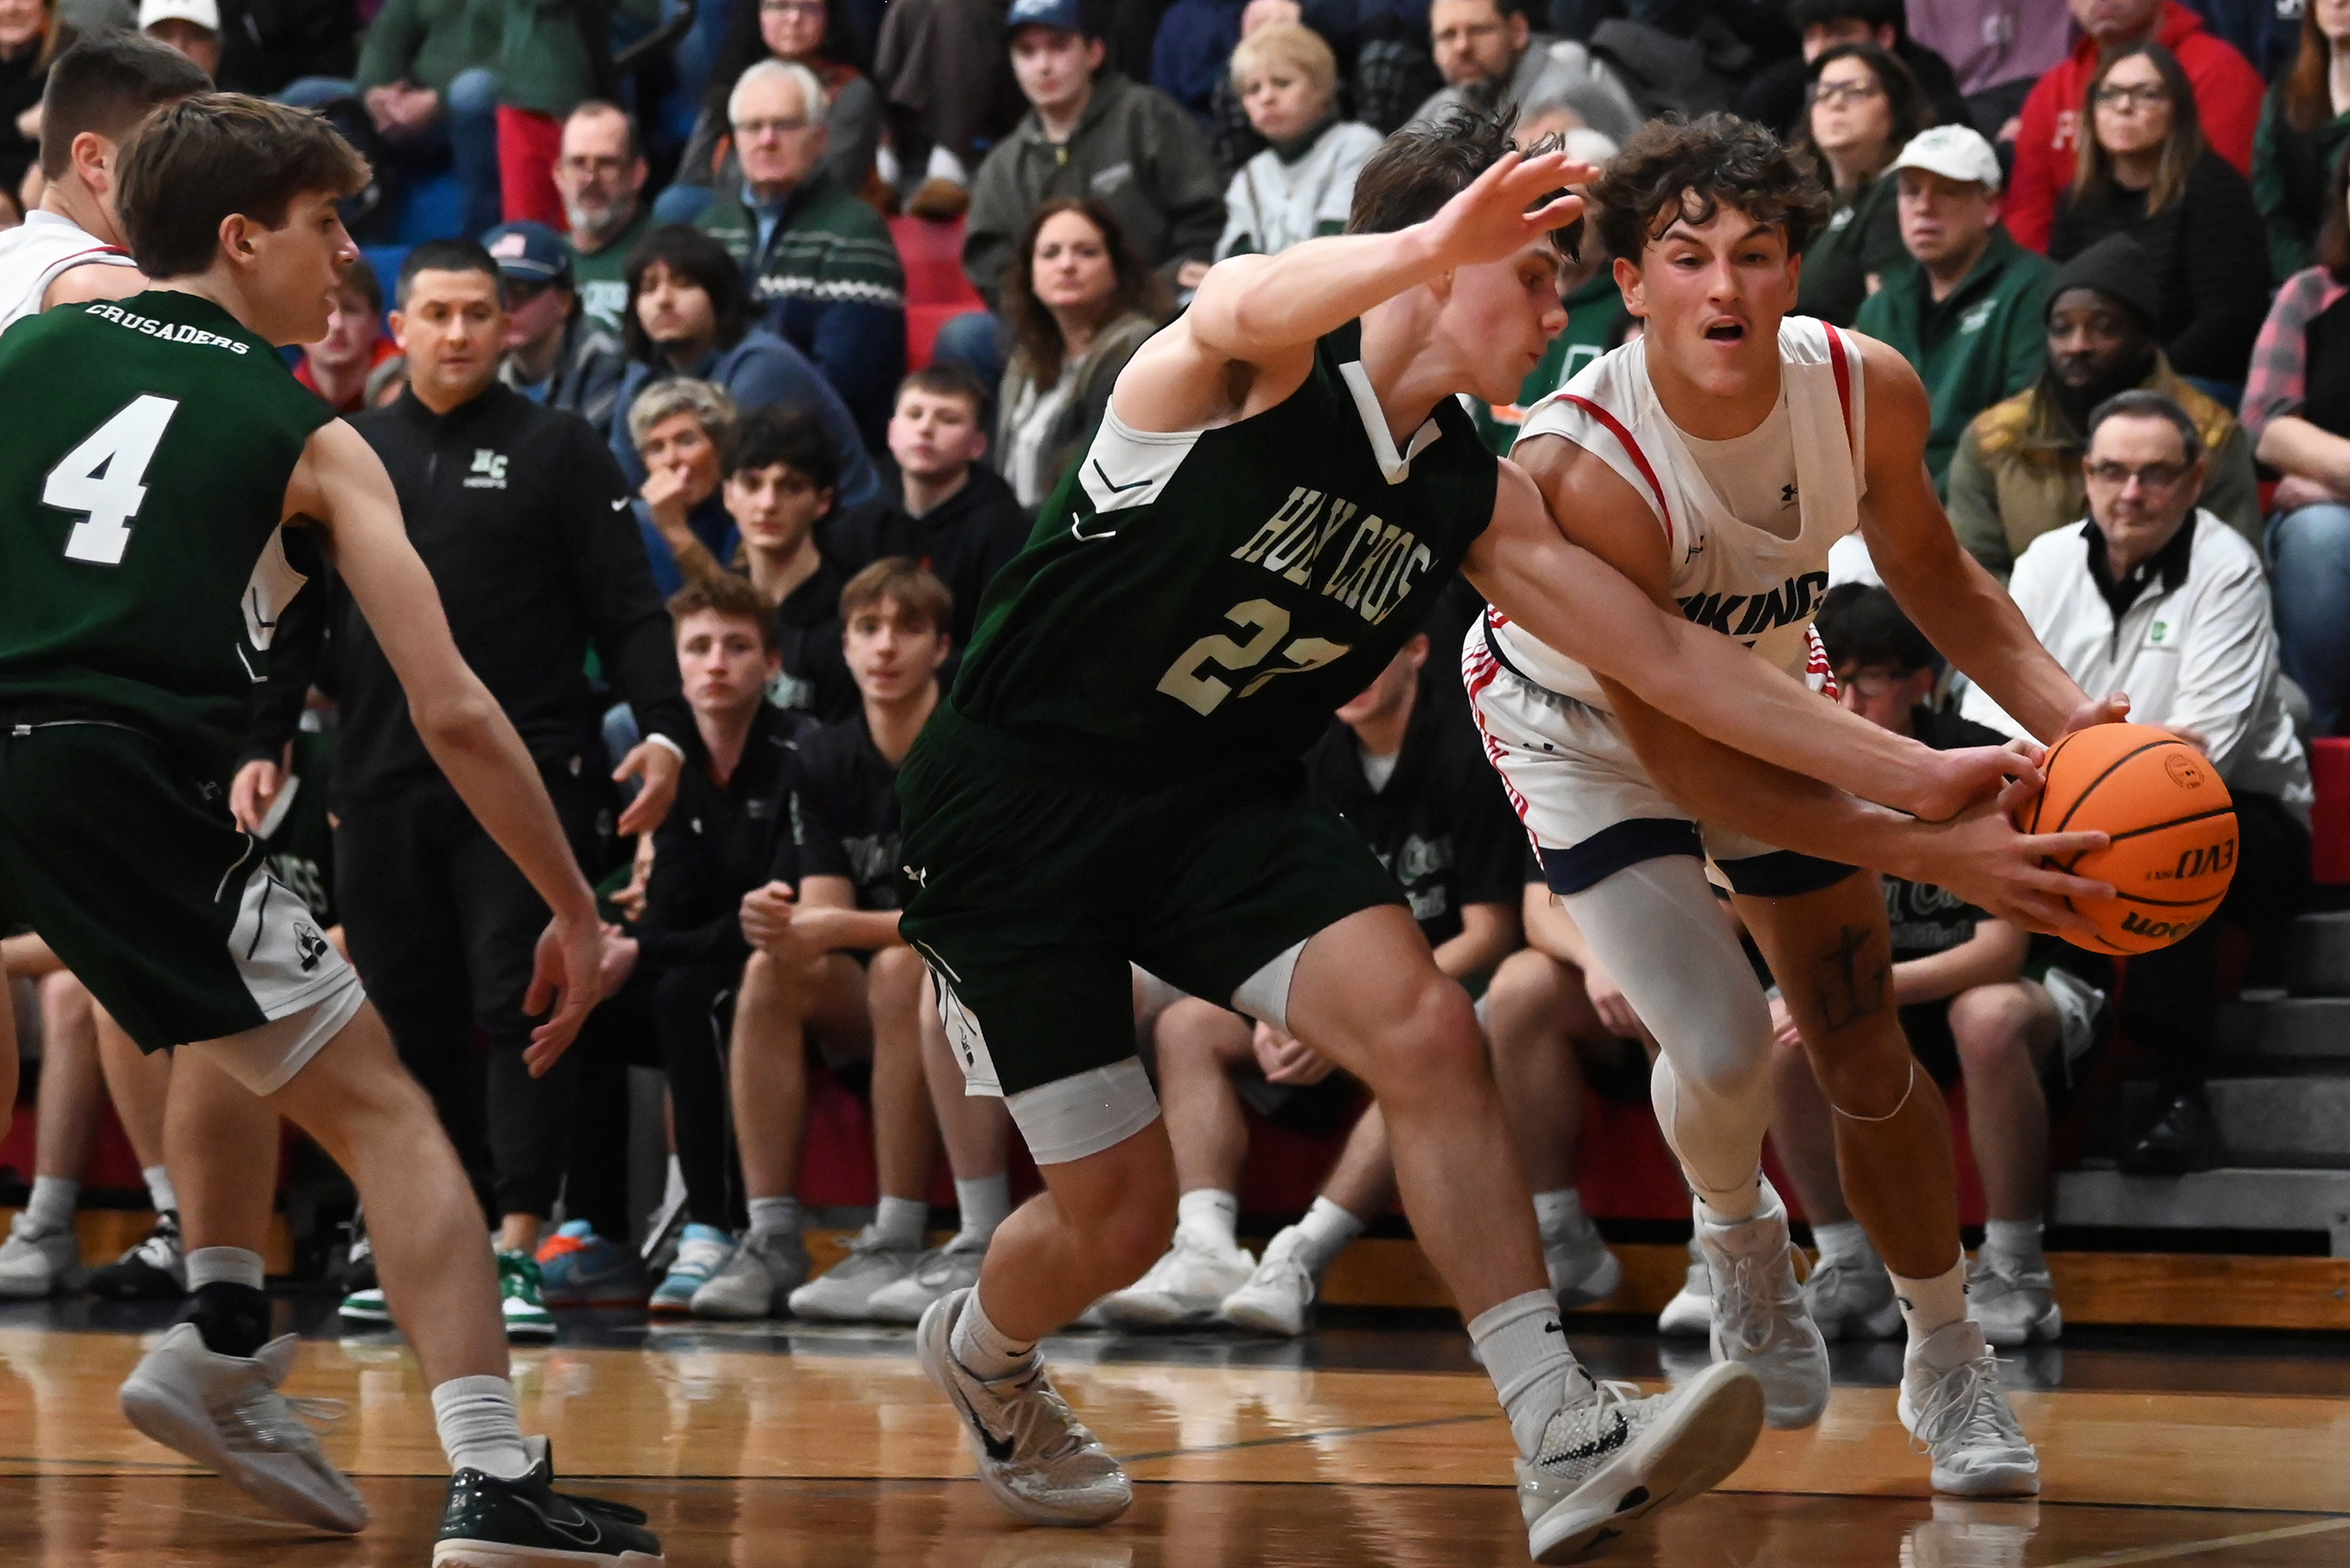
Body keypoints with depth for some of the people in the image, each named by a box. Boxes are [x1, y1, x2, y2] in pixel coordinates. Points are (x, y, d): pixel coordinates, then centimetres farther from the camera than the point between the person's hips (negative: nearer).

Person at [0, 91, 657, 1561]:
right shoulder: (310, 435, 10)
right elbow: (454, 712, 7)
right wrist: (577, 914, 14)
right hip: (121, 778, -5)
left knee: (242, 1010, 33)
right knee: (381, 1108, 8)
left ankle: (225, 1351, 26)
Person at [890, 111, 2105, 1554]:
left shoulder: (1475, 500, 1)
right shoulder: (1251, 377, -18)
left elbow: (1665, 655, 0)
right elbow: (1243, 307, -44)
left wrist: (1911, 778, -6)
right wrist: (1434, 244, -65)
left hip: (1222, 797, 5)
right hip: (1015, 800, -5)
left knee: (1426, 1030, -20)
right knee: (1120, 1212, -3)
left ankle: (1565, 1446, -24)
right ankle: (977, 1352, 34)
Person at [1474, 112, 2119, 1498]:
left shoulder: (1868, 391, -24)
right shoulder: (1580, 468, -39)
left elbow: (1929, 567, -1)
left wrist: (2063, 713, -18)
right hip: (1583, 726, -4)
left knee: (1866, 1049, 5)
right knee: (1722, 1048, -18)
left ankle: (1949, 1361, 27)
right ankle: (1738, 1236, 19)